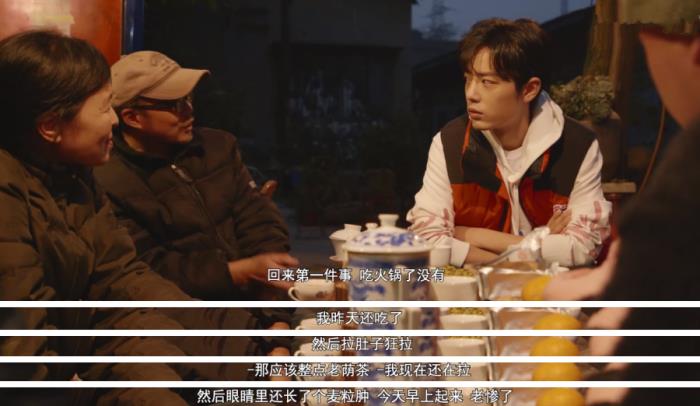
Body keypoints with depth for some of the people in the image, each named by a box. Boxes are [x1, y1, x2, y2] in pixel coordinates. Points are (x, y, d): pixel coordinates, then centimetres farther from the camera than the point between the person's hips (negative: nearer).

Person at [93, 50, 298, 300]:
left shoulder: (218, 146, 10)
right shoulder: (108, 184, -11)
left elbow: (258, 218, 7)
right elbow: (149, 272, -12)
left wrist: (270, 272, -12)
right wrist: (242, 272, -18)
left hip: (257, 295, 6)